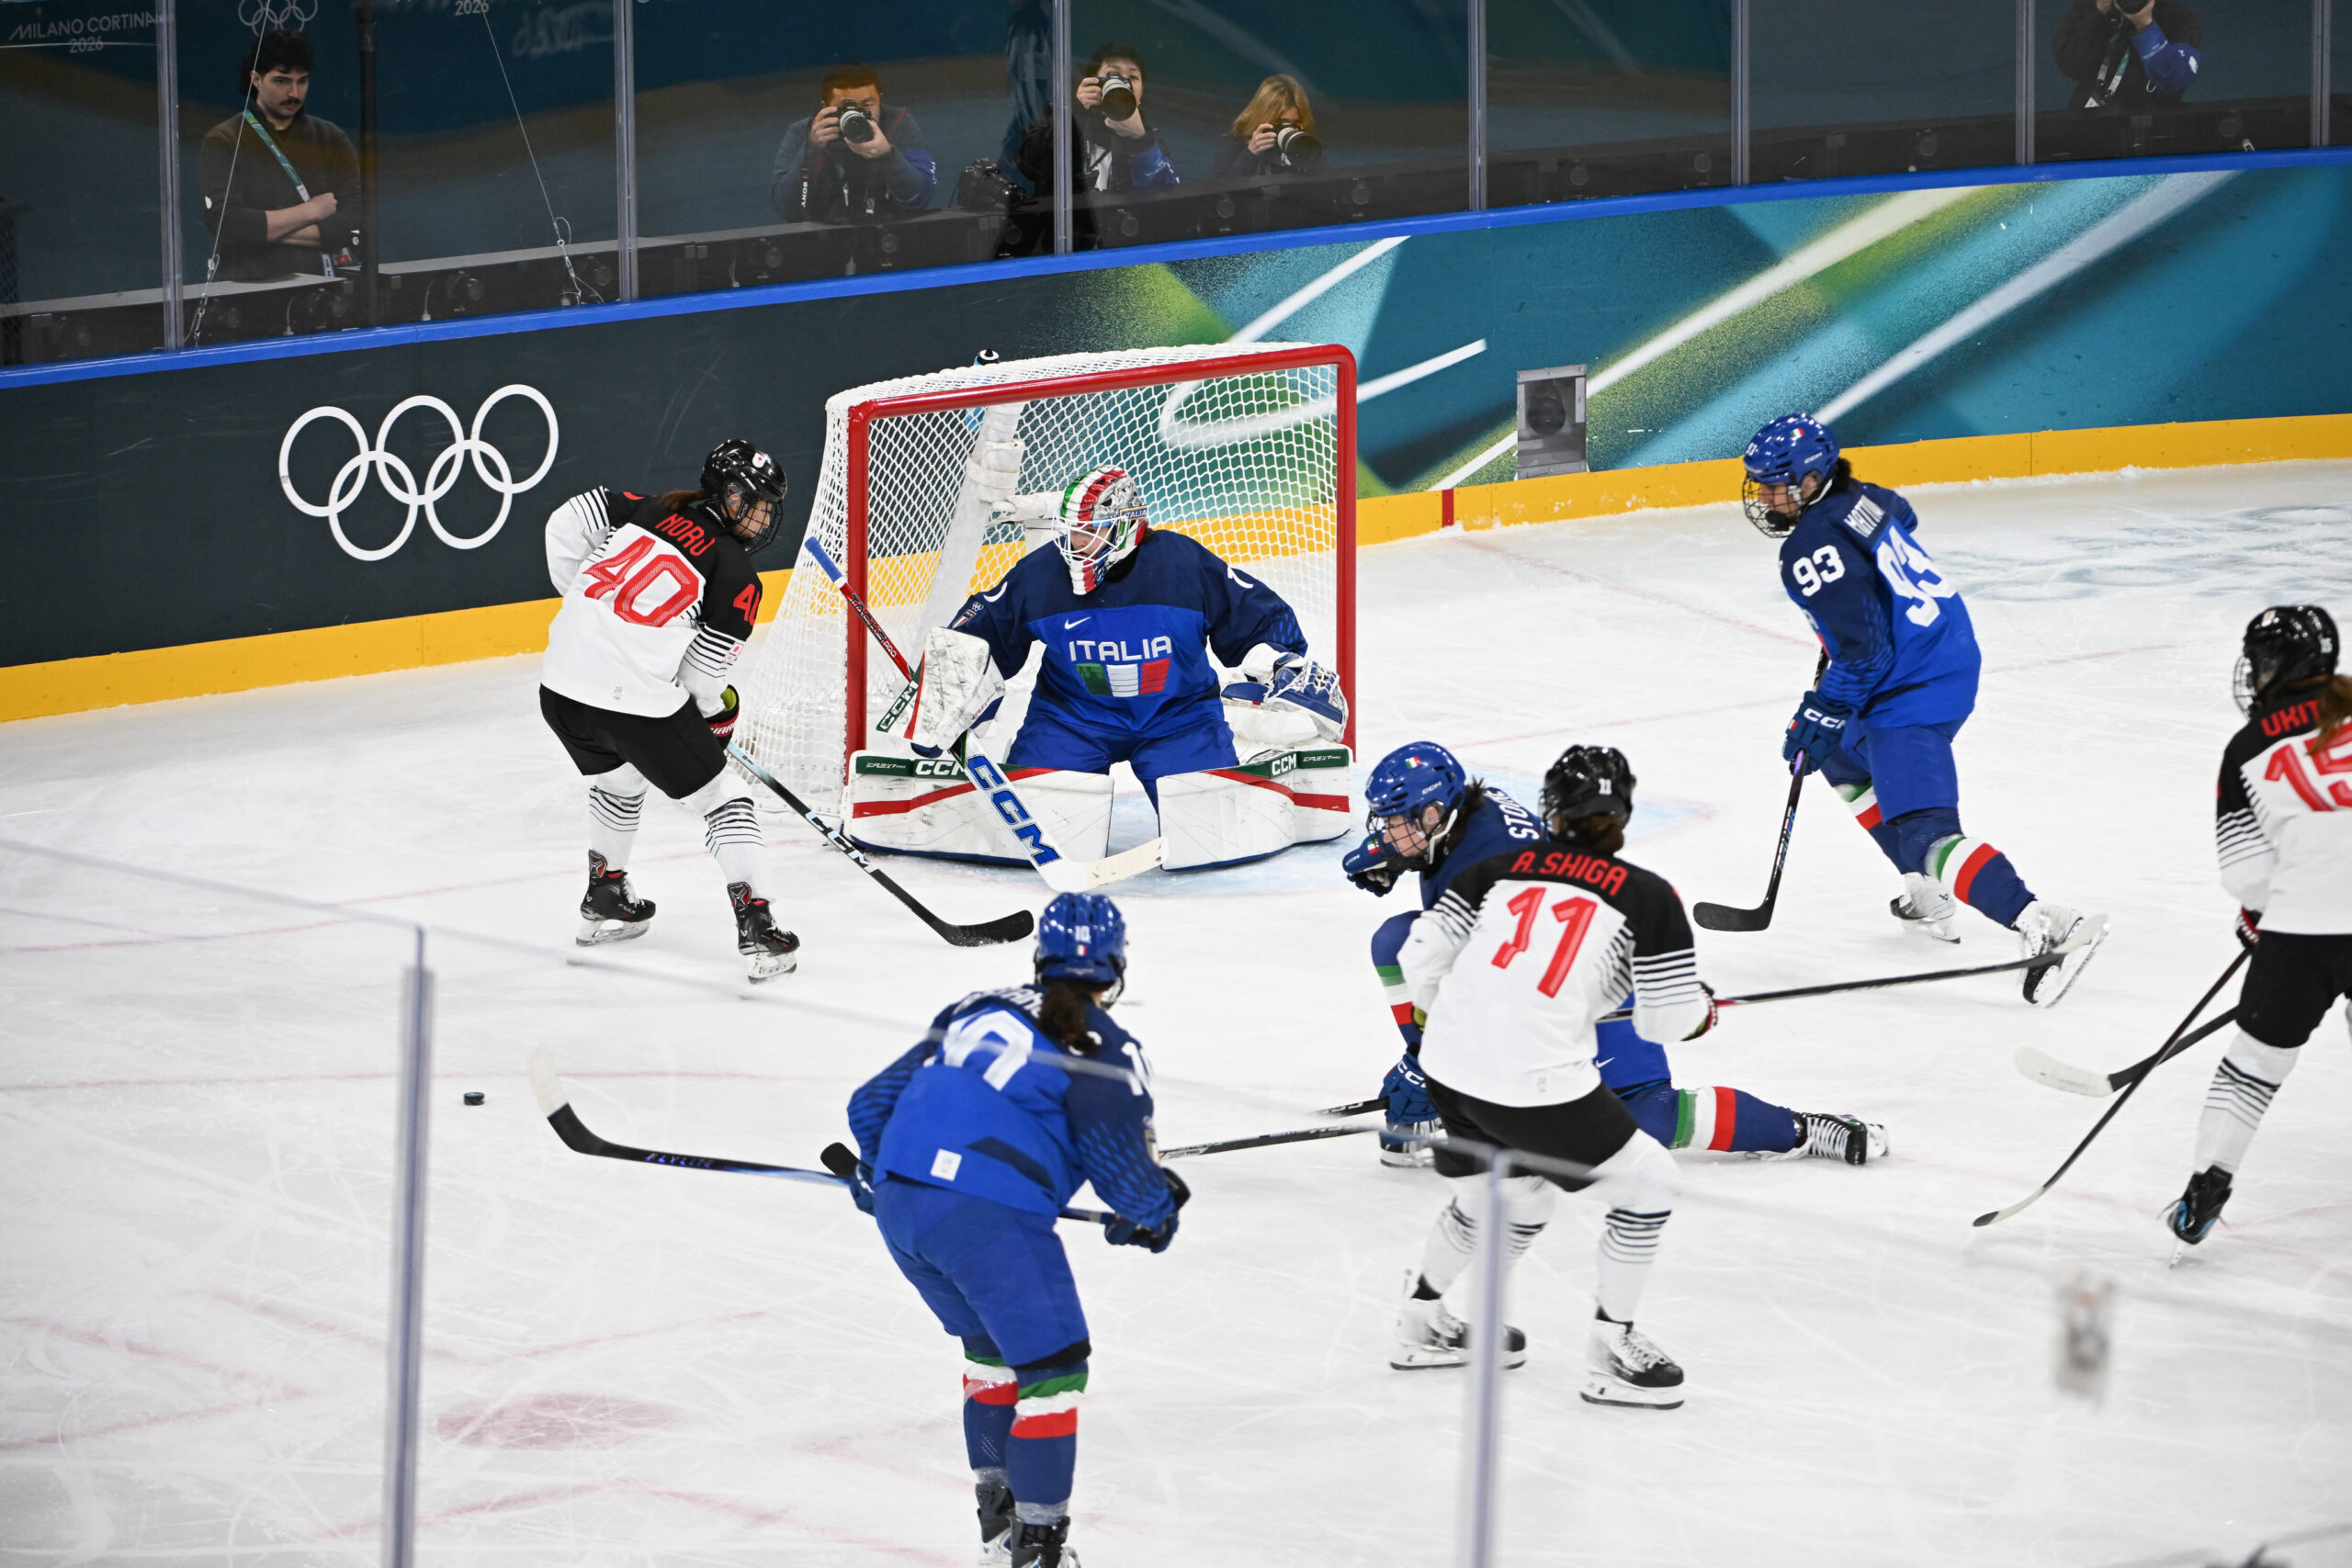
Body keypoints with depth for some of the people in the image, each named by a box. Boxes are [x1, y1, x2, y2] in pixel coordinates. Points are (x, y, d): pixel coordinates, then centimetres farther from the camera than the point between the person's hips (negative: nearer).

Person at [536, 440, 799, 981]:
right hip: (641, 704, -6)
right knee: (721, 797, 9)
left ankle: (604, 898, 49)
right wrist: (719, 712, 18)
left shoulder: (648, 510, 11)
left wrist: (580, 596, 22)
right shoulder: (737, 581, -3)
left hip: (560, 690, 6)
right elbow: (701, 672, -2)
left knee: (617, 777, 35)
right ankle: (755, 929, 0)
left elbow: (566, 522, 9)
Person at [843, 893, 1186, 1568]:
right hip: (989, 1217, -7)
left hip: (899, 1206, 7)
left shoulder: (974, 1012, 20)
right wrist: (1155, 1212, 17)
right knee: (1051, 1366, 4)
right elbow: (1119, 1159, -4)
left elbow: (872, 1103, 23)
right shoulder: (1104, 1049, 1)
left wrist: (879, 1172, 41)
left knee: (991, 1345, 26)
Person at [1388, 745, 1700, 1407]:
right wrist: (1701, 1008, 25)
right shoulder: (1647, 896, 1)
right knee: (1648, 1184, 12)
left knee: (1506, 1196, 30)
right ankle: (1610, 1353, 14)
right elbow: (1668, 1020, 1)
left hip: (1450, 1060, 6)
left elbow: (1420, 960, 11)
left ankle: (1422, 1324, 42)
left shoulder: (1503, 866, 12)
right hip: (1536, 1079, -6)